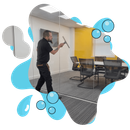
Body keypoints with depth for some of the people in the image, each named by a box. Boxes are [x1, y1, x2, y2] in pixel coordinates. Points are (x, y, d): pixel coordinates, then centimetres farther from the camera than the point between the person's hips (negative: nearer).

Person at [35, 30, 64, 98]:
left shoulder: (40, 41, 8)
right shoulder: (45, 43, -20)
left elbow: (37, 49, 26)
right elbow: (53, 52, -11)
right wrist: (59, 46, 0)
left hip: (39, 64, 10)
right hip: (43, 65, -10)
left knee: (42, 78, 20)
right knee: (48, 79, -4)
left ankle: (36, 91, 30)